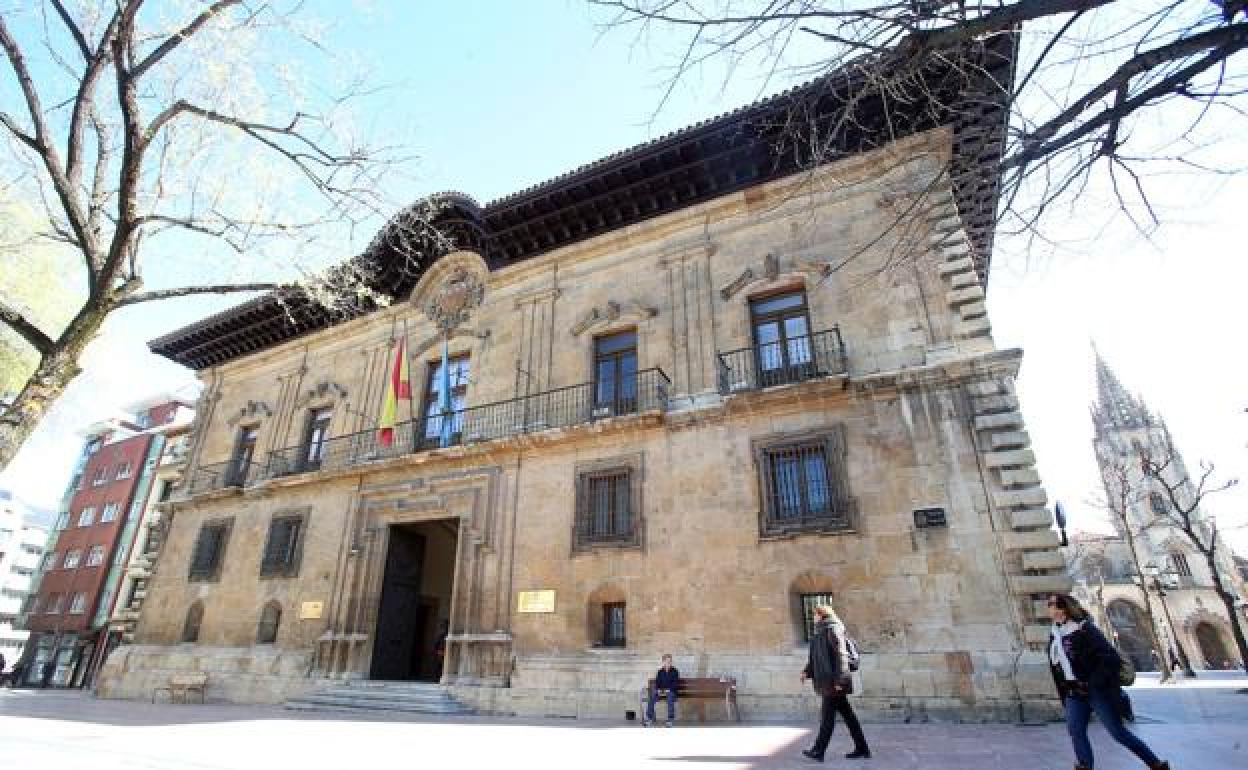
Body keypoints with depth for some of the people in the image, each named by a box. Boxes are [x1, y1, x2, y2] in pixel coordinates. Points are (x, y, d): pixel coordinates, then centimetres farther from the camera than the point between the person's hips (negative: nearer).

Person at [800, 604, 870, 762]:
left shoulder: (833, 630, -13)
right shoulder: (820, 632, 15)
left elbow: (841, 655, -19)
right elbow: (815, 657, 19)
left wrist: (839, 679, -22)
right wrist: (806, 671, 8)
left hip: (833, 681, -9)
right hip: (827, 680, 9)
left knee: (827, 716, -1)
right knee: (847, 714, 13)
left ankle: (819, 751, 6)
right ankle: (862, 749, 20)